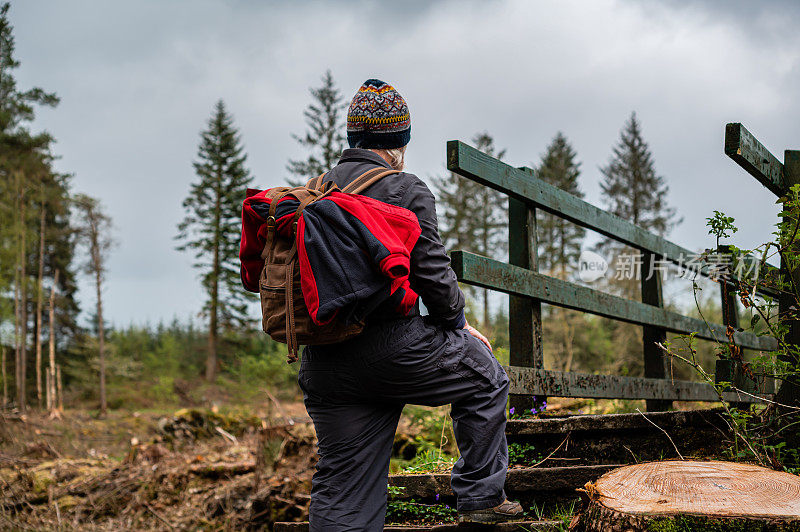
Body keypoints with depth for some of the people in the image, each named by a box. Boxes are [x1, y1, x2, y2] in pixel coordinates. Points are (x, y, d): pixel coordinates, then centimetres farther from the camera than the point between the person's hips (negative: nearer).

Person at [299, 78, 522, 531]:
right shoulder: (407, 191, -5)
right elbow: (432, 272, -9)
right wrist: (458, 324, 9)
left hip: (323, 364, 6)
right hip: (391, 348, -6)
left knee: (341, 489, 9)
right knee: (486, 379, 20)